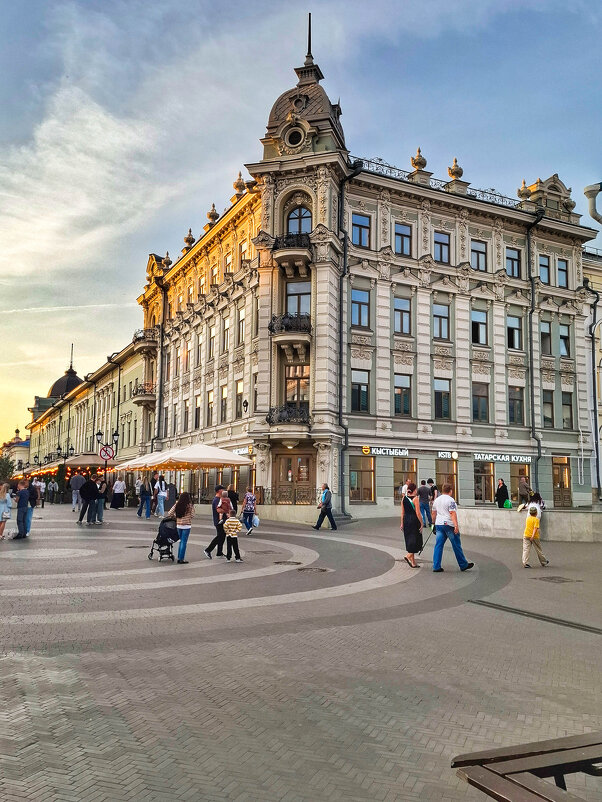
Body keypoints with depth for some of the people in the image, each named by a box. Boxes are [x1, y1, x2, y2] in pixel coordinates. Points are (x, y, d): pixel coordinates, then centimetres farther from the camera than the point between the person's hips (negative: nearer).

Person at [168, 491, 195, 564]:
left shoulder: (177, 504, 0)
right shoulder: (190, 505, -11)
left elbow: (169, 513, -1)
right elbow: (192, 516, -8)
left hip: (178, 525, 4)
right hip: (186, 525, -4)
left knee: (181, 541, 17)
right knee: (184, 542, 1)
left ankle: (179, 558, 18)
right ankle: (181, 559, 3)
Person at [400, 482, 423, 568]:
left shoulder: (404, 498, 6)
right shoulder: (415, 498, -12)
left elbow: (402, 512, 10)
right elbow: (418, 513, -14)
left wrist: (402, 523, 15)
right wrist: (422, 523, -8)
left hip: (406, 520, 6)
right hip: (414, 520, -6)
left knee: (409, 540, 11)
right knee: (415, 540, 4)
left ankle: (413, 562, 16)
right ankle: (409, 556, -12)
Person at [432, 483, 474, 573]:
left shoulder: (436, 500, 12)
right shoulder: (450, 500, -11)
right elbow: (453, 513, -18)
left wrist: (435, 523, 32)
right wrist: (456, 526, -20)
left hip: (438, 524, 7)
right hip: (449, 525, -7)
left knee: (438, 545, 5)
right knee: (456, 546, 4)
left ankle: (436, 566, 1)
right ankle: (463, 565, 14)